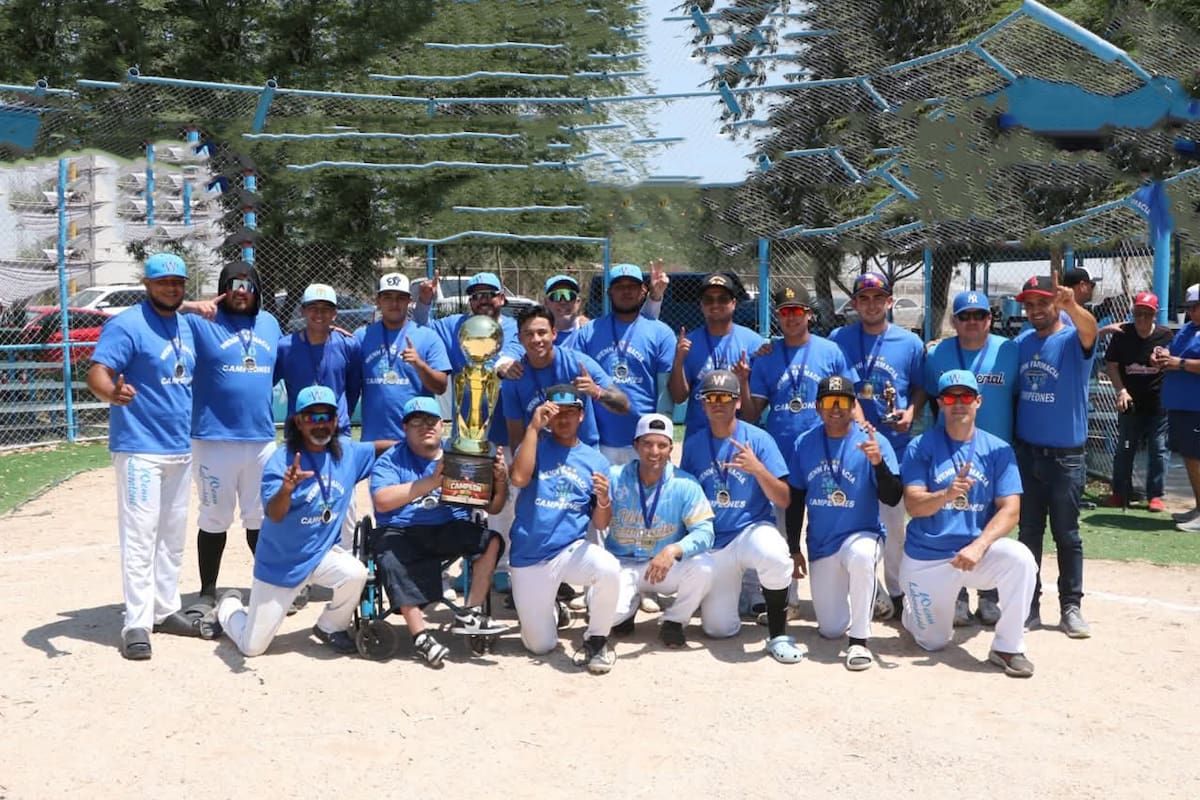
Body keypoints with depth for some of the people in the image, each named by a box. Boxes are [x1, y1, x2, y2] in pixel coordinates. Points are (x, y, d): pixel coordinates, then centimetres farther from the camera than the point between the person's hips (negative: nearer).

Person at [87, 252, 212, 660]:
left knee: (173, 536, 14)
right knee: (140, 536, -7)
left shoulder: (187, 327, 12)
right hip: (140, 448, -8)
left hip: (181, 448, 8)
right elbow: (97, 373, -23)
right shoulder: (126, 325, -12)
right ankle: (136, 623, 0)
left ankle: (166, 609, 25)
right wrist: (113, 393, -43)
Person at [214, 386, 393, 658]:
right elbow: (274, 515, -31)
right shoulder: (280, 461, -20)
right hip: (280, 563, -3)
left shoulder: (348, 451, -5)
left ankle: (330, 627, 1)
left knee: (355, 574, -30)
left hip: (323, 553, 3)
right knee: (252, 647, 4)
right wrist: (286, 488, -51)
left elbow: (378, 448, 11)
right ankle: (229, 606, 39)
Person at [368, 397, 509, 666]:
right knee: (394, 563, -33)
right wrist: (432, 481, -19)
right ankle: (420, 636, -26)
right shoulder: (390, 460, 6)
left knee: (491, 541, -22)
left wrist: (500, 480, -10)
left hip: (451, 530, 2)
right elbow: (382, 501, -14)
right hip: (401, 533, -2)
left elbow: (492, 507, 12)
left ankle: (469, 615, -17)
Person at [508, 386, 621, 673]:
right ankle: (551, 609, 39)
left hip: (571, 550, 0)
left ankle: (596, 640, -7)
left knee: (609, 569, -33)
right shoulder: (536, 444, 2)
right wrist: (533, 427, -17)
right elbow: (519, 478, -21)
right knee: (540, 646, 3)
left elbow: (600, 524, 2)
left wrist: (603, 499, -20)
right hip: (529, 557, 0)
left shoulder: (596, 460, 4)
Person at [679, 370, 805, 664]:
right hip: (712, 541, 3)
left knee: (775, 557, -38)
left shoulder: (759, 439, -7)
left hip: (752, 528, -2)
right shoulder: (693, 444, 1)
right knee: (719, 629, -4)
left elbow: (783, 500, -11)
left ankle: (778, 635, -14)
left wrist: (757, 469, -27)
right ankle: (738, 592, 32)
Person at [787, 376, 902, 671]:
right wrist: (794, 550, 8)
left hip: (863, 534, -3)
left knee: (860, 556, -41)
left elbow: (892, 499, -16)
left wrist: (878, 462, -33)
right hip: (820, 545, 3)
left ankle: (859, 640, -23)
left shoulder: (874, 441, -10)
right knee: (830, 630, 3)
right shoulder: (804, 444, -1)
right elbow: (795, 500, 7)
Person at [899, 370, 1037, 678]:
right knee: (934, 641, 4)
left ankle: (1008, 647, -14)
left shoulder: (998, 450, -1)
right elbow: (913, 505, -13)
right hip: (926, 558, -1)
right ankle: (914, 608, 40)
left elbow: (1010, 510, -8)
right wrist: (947, 494, -34)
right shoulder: (921, 446, -5)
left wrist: (979, 546, -24)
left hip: (977, 550, 1)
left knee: (1020, 558, -30)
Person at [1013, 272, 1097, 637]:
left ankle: (1071, 608, 16)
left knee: (1067, 534, 4)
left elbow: (1089, 329, -34)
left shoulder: (1073, 340, -9)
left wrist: (1072, 305, -55)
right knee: (1028, 532, 11)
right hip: (1026, 453, 4)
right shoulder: (1020, 343, 5)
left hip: (1065, 456, -4)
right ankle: (1028, 606, 21)